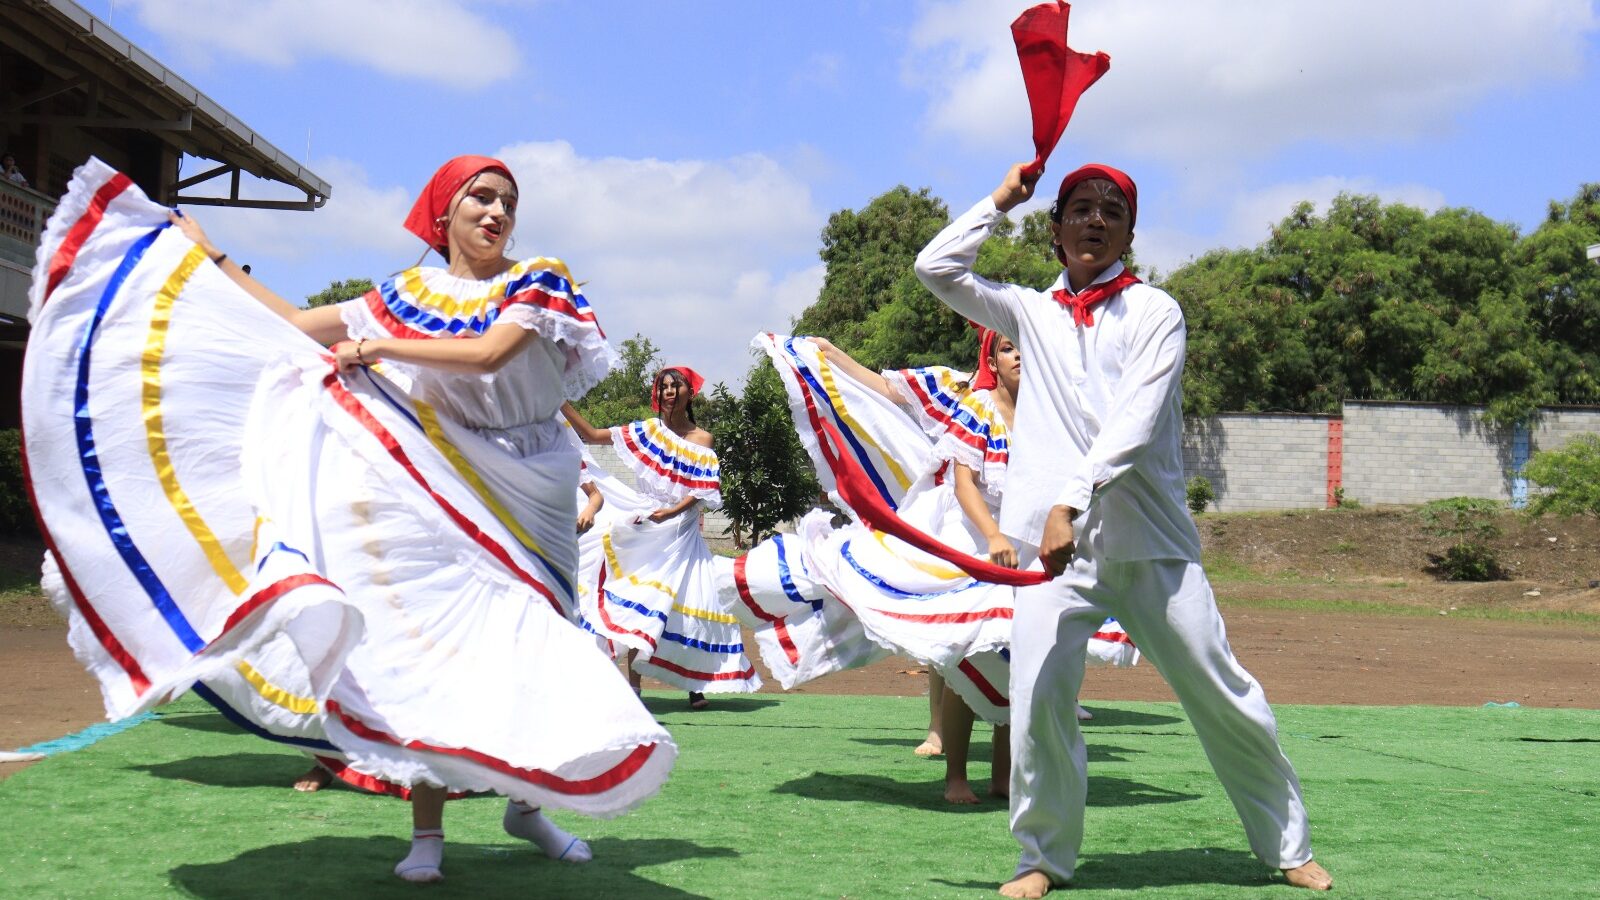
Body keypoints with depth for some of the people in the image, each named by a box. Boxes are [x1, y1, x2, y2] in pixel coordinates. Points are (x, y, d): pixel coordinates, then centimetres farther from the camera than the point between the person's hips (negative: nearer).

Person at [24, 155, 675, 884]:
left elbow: (488, 354, -18)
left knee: (524, 643, 0)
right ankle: (427, 831, -1)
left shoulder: (537, 283, 0)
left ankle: (526, 801, 18)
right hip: (436, 491, 1)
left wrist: (374, 348, -13)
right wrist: (206, 257, 15)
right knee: (428, 640, -5)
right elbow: (298, 325, 11)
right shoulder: (406, 295, 8)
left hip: (520, 496, -1)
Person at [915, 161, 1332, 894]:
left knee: (1224, 697, 1)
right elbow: (936, 267, 10)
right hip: (1055, 538, 2)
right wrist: (1002, 200, 14)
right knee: (1038, 695, -12)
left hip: (1149, 539, -1)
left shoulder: (1154, 311, 4)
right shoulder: (1031, 312, 15)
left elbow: (1135, 422, -9)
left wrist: (1072, 501, -21)